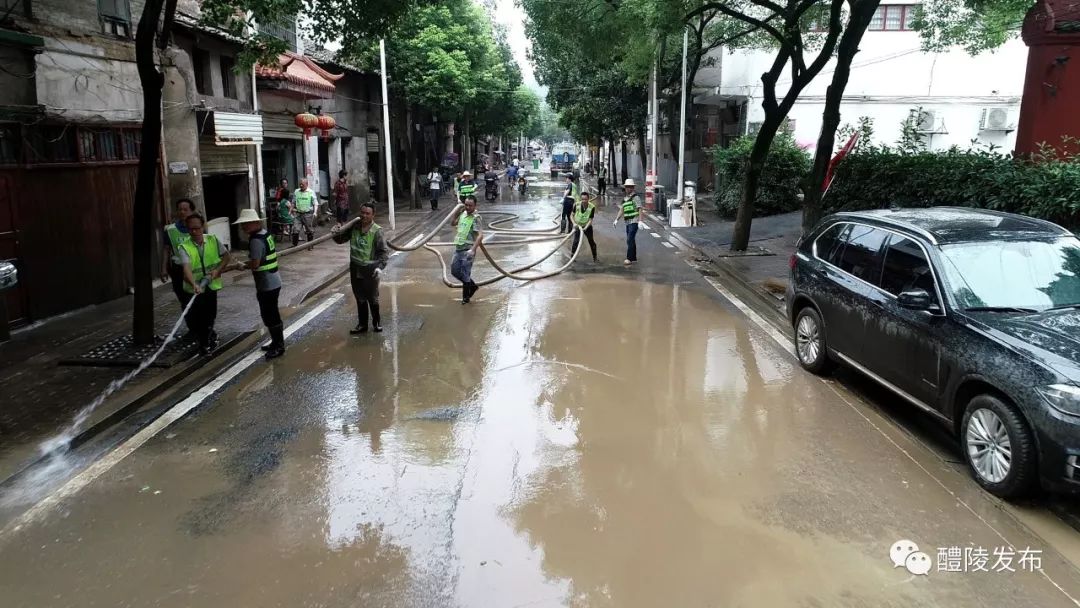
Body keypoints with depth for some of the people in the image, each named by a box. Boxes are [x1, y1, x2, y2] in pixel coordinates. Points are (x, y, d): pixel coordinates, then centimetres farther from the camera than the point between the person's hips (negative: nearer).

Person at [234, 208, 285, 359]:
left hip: (267, 285, -10)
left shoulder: (256, 240, -22)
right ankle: (277, 342, 31)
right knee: (272, 314, 19)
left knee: (270, 316, 1)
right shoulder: (265, 233, 8)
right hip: (273, 282, 10)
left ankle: (279, 346, 10)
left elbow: (255, 264, -25)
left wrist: (243, 266, -6)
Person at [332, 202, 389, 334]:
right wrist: (336, 233, -10)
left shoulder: (377, 231, -14)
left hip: (370, 270, -4)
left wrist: (380, 266, -26)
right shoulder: (354, 226, -1)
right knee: (360, 298, 15)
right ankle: (362, 324, 27)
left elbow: (384, 251, -13)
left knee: (373, 298, 9)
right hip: (355, 268, 4)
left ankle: (377, 322, 29)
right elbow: (341, 239, 11)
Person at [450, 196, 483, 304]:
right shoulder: (463, 214, 9)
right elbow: (453, 223, 26)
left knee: (465, 274, -1)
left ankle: (465, 297, 16)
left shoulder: (476, 218, -13)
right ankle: (473, 285, 32)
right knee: (455, 271, 15)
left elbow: (480, 235, -22)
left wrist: (473, 250, -31)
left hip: (468, 250, -8)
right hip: (458, 248, 8)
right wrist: (457, 213, 9)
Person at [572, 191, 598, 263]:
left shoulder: (592, 207, -22)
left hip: (587, 226, 0)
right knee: (576, 241, -14)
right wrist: (574, 223, -21)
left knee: (591, 241, 7)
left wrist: (585, 228, -32)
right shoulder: (576, 205, -17)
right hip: (577, 225, 0)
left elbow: (590, 220, -20)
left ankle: (594, 256, 25)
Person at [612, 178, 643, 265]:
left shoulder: (635, 197, -6)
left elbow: (640, 209, -11)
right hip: (627, 222, 8)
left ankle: (629, 258, -12)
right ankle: (634, 258, 21)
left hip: (634, 222, -8)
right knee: (631, 240, 12)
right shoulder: (625, 198, 17)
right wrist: (616, 220, 8)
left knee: (630, 240, -13)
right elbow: (622, 210, 18)